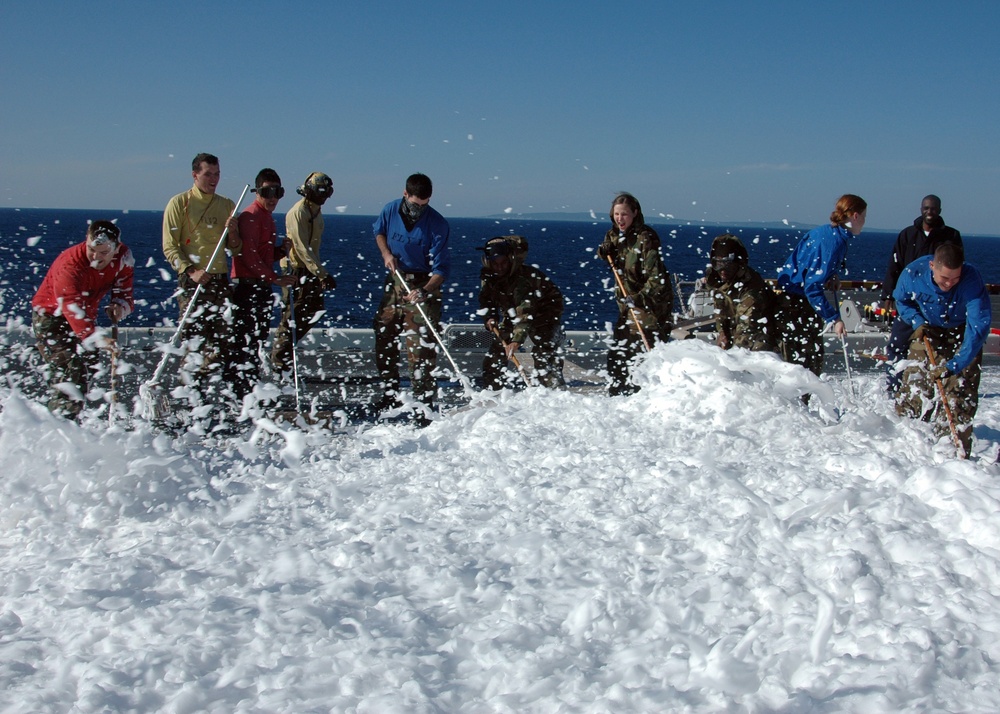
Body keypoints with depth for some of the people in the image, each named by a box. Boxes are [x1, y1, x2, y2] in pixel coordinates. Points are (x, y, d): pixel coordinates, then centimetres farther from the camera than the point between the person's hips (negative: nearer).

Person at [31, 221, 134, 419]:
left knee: (90, 370, 9)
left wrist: (119, 306, -35)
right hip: (51, 316, -6)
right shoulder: (69, 264, -34)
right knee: (69, 371, -21)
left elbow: (124, 293, -10)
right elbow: (72, 308, -45)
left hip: (86, 317, 7)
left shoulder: (124, 258, -16)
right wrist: (96, 338, -59)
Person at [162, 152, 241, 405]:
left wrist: (233, 234, -6)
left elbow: (236, 249, 16)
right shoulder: (179, 203, 2)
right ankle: (195, 393, 1)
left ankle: (218, 389, 10)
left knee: (224, 337, 0)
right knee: (194, 340, -6)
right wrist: (191, 271, -16)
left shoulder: (227, 205, 15)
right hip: (191, 281, -4)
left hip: (220, 280, 4)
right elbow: (169, 246, -2)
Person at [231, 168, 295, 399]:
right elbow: (249, 254, -18)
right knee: (245, 341, -9)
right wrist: (275, 278, -18)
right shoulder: (251, 216, -11)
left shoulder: (267, 217, 18)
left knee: (258, 340, 12)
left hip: (262, 286, 10)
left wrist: (281, 250, 4)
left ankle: (252, 390, 20)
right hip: (247, 286, -10)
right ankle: (242, 392, -7)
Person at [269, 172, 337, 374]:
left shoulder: (316, 211, 14)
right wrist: (322, 274, -27)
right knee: (292, 317, -5)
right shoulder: (298, 212, -16)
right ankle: (277, 361, 6)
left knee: (315, 312, 10)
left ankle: (281, 350, 22)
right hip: (296, 270, -9)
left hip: (310, 271, 9)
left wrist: (319, 273, 16)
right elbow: (302, 248, -22)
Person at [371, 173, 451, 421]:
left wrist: (424, 291, -35)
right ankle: (390, 394, 30)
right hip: (394, 281, 6)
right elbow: (379, 231, 19)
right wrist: (386, 253, -1)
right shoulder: (390, 210, -4)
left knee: (421, 348, -11)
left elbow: (441, 268, -19)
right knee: (383, 339, 13)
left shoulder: (437, 224, -18)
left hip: (423, 286, -5)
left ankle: (425, 404, -7)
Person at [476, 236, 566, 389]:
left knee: (543, 353, -25)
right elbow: (486, 299, 4)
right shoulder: (487, 276, -14)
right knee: (494, 354, 8)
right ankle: (493, 391, 21)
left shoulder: (523, 277, -36)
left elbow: (525, 312, -45)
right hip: (513, 314, 8)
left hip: (545, 311, -7)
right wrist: (489, 318, -16)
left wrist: (517, 340, -55)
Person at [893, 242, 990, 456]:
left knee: (960, 393, -10)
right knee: (914, 384, -1)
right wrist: (917, 322, -19)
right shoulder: (914, 273, -25)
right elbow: (901, 300, -1)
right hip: (929, 332, 2)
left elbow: (978, 326, -36)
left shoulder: (972, 279, -34)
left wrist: (955, 365, -42)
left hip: (963, 335, -2)